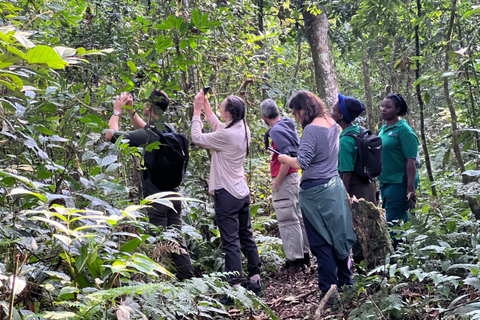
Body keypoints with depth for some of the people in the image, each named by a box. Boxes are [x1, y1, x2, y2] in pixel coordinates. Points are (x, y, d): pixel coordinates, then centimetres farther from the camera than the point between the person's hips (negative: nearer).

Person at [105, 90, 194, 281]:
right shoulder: (169, 130, 7)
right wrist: (131, 111, 21)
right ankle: (187, 280, 16)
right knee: (176, 240, 12)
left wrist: (117, 111, 0)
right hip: (174, 194, 8)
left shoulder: (148, 135, -17)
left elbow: (110, 135, -12)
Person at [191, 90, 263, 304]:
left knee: (231, 242, -5)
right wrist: (206, 108, 21)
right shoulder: (243, 130, 4)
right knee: (246, 237, 16)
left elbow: (197, 138, -13)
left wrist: (196, 112, -2)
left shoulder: (227, 136, -22)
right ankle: (255, 281, 24)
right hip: (242, 192, 9)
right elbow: (219, 127, 21)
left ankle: (234, 288, -2)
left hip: (226, 194, -9)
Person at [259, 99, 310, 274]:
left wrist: (277, 181, -17)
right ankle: (305, 255, 26)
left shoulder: (276, 131, -16)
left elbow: (288, 157, -24)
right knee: (297, 218, 17)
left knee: (288, 221, -4)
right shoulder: (288, 126, 12)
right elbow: (298, 152, 18)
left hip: (285, 180, -10)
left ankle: (294, 261, 1)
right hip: (295, 176, 10)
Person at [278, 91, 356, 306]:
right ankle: (346, 281, 28)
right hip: (335, 185, 8)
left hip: (316, 190, -8)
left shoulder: (311, 129, -18)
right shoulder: (332, 124, 7)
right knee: (339, 235, 17)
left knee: (321, 242, -1)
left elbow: (302, 163, -24)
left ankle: (329, 291, 2)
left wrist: (284, 158, -7)